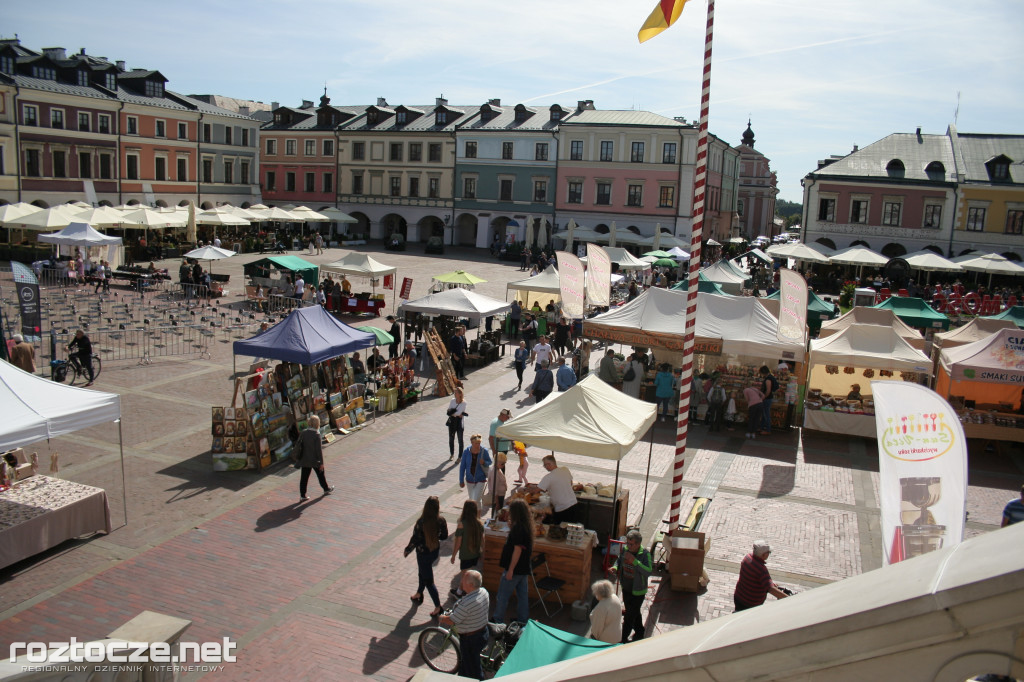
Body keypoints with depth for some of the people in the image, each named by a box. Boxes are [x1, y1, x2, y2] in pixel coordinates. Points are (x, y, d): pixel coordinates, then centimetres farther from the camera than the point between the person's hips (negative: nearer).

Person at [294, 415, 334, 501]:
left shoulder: (303, 432, -2)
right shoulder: (316, 434, -18)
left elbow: (298, 445, 3)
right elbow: (319, 449, -17)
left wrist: (297, 457, 12)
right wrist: (321, 462, -11)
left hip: (304, 460, 4)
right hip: (315, 460, -4)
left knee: (304, 477, 9)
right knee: (321, 475, 17)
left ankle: (302, 495, 11)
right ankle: (326, 489, 35)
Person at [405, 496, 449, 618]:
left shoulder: (421, 522, -28)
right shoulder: (441, 520, -16)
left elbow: (415, 539, -19)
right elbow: (444, 536, -3)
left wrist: (407, 550, -1)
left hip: (423, 552, -5)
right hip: (435, 551, 5)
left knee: (428, 580, 9)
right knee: (423, 572, 30)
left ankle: (438, 607, 12)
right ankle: (418, 594, 49)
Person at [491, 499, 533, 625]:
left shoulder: (518, 527, -22)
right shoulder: (526, 526, 6)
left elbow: (517, 550, -24)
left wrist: (510, 570, -20)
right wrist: (511, 526, 8)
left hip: (514, 569, -9)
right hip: (524, 568, 9)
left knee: (502, 596, 5)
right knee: (522, 595, 17)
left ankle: (498, 621, 16)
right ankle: (523, 620, 26)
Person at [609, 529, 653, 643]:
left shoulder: (645, 554, -23)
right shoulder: (625, 549, -7)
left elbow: (648, 572, -33)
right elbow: (619, 560, 11)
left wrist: (634, 561, -38)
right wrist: (615, 567, -10)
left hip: (638, 591, -6)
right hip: (626, 588, 6)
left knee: (629, 616, 5)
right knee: (635, 612, 26)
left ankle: (623, 639, 22)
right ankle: (640, 631, 48)